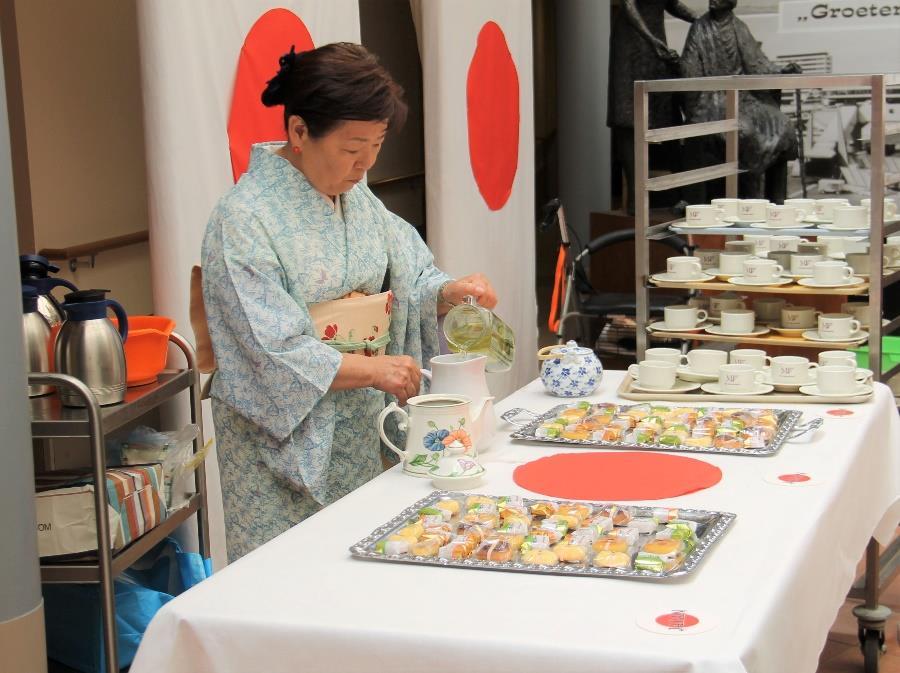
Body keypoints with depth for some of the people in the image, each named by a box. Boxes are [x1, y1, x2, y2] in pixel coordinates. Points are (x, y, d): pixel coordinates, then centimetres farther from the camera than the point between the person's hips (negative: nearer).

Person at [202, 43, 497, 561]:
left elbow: (406, 281, 12)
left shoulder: (355, 197, 6)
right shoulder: (244, 220, -17)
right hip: (283, 437, -7)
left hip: (358, 431, 7)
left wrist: (450, 292, -9)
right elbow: (272, 354, -20)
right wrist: (372, 369, -24)